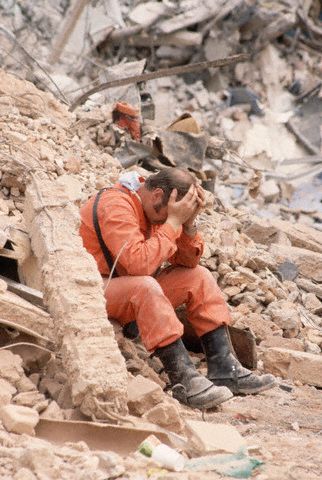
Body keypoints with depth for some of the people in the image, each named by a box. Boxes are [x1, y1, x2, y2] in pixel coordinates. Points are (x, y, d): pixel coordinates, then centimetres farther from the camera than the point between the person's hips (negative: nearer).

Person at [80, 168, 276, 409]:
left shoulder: (154, 209, 4)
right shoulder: (115, 206, -23)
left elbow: (187, 262, 4)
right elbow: (139, 263, -35)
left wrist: (189, 222, -13)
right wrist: (173, 221, -27)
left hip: (136, 293, 9)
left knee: (198, 276, -1)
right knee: (145, 287, -36)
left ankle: (224, 370, -9)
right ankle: (186, 380, -36)